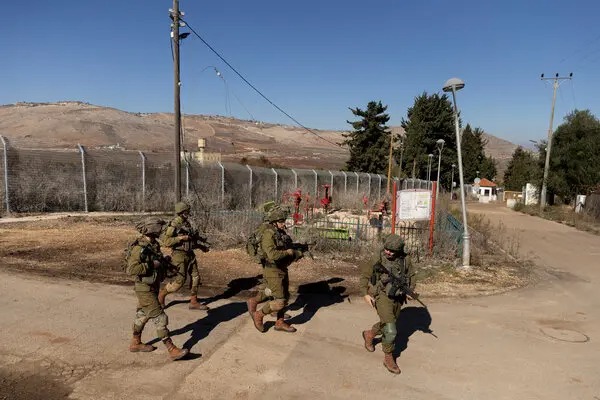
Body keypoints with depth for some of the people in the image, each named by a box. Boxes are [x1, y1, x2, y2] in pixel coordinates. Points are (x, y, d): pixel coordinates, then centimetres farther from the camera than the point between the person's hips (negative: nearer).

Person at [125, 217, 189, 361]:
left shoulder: (154, 245, 5)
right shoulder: (139, 248, -23)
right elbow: (131, 269, -30)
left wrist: (164, 262, 0)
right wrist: (152, 265, -27)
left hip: (153, 287, 10)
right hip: (145, 290, -10)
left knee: (143, 315, 22)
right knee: (160, 318, -8)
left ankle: (135, 343, 39)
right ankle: (172, 350, -5)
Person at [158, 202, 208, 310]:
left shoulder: (186, 223, 8)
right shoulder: (174, 224, -17)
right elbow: (165, 240, -21)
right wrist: (181, 238, -24)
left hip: (189, 254, 8)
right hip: (179, 255, -8)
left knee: (195, 276, 6)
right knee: (180, 280, -5)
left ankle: (194, 302, 16)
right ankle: (162, 293, 19)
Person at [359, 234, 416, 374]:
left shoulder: (405, 259, -7)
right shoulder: (377, 259, -15)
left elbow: (409, 276, 10)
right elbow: (365, 275, -4)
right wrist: (365, 294, -11)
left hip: (398, 298, 5)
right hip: (382, 296, -5)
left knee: (388, 325, 21)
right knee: (390, 330, -14)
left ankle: (369, 334, 48)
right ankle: (388, 358, 6)